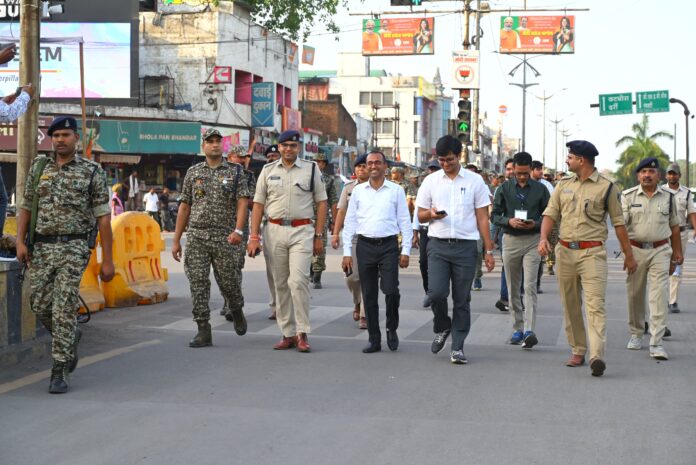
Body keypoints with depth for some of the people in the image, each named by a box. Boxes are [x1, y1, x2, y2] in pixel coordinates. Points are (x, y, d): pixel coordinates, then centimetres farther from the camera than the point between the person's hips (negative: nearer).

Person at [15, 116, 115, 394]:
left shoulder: (92, 172, -2)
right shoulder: (38, 167, 9)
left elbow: (103, 218, -2)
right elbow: (26, 207, 12)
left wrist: (107, 260, -5)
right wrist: (20, 242, -2)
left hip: (73, 248, -4)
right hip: (41, 248, 4)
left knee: (64, 309, -9)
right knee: (41, 306, 4)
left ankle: (59, 372, -3)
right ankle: (71, 338, 35)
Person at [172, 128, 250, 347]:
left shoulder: (235, 172, 5)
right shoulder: (193, 172, 10)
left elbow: (243, 202, -6)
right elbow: (184, 207, 11)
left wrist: (238, 230, -21)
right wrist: (176, 240, 8)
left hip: (224, 238, -2)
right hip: (196, 236, 2)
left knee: (228, 282, 3)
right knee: (198, 284, -3)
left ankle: (237, 311, 34)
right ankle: (203, 331, 2)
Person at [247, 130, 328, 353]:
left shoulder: (311, 169, 6)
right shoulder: (268, 171, 11)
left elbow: (321, 203, 6)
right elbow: (258, 204, 10)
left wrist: (319, 236, 0)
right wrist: (254, 237, 2)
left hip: (302, 230, -3)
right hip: (274, 231, 3)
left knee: (298, 281, -14)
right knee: (280, 285, 6)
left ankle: (302, 333, -8)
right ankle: (288, 334, 12)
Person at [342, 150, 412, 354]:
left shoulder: (396, 190, 4)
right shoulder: (358, 191, 9)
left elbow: (405, 222, 4)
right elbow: (349, 222, 10)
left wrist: (405, 251, -2)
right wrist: (347, 252, 4)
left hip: (388, 245, -2)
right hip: (365, 246, 2)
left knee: (391, 291, -12)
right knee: (369, 296, 5)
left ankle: (392, 329, 13)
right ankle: (374, 339, 14)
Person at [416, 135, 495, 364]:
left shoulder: (475, 181, 3)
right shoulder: (431, 181, 7)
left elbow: (482, 218, 5)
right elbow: (420, 215, 12)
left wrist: (489, 251, 1)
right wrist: (431, 214, -12)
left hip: (465, 246, -1)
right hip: (438, 245, 1)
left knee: (462, 299, 3)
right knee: (436, 292, -12)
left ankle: (458, 347, 11)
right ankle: (442, 328, 17)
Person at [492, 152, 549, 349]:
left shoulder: (540, 190, 3)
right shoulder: (505, 189, 4)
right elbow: (495, 215, 4)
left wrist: (535, 223, -13)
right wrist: (509, 221, -15)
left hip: (532, 240, -2)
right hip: (510, 240, 2)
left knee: (530, 286, -12)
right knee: (513, 288, 8)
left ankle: (529, 331, -18)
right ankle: (518, 328, 19)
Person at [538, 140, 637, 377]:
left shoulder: (606, 187, 0)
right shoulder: (563, 185, 12)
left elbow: (618, 222, 4)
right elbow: (550, 214, 8)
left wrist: (629, 254, 6)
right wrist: (544, 237, -11)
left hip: (593, 253, -5)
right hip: (565, 251, 5)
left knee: (595, 304, -15)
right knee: (570, 306, 9)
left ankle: (597, 356, -24)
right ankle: (577, 350, 20)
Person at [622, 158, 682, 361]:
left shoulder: (668, 197, 7)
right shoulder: (628, 196, 2)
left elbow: (674, 227, 13)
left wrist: (677, 253, 12)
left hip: (660, 251, 0)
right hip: (635, 250, 0)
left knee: (659, 295, -9)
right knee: (635, 294, 9)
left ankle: (656, 343, -11)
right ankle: (636, 334, 27)